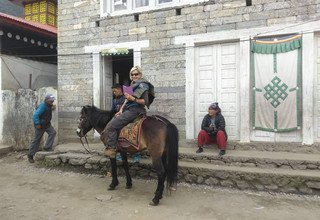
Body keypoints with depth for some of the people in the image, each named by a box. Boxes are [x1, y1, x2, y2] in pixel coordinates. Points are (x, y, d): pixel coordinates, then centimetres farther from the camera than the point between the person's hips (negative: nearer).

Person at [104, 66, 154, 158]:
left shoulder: (143, 85, -8)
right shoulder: (133, 84, 19)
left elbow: (145, 102, -14)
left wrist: (133, 99, -25)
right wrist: (121, 109, 7)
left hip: (135, 111, -10)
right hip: (128, 109, 10)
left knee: (111, 126, -15)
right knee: (110, 122, 9)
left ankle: (112, 149, -8)